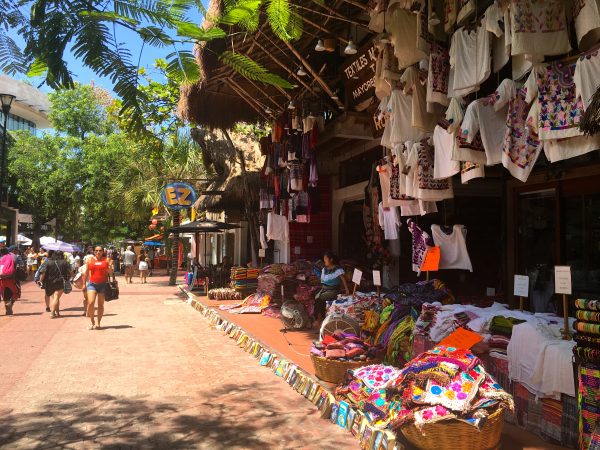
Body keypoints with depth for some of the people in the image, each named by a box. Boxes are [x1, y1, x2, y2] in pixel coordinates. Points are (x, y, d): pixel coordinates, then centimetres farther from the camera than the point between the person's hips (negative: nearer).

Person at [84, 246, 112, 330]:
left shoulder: (106, 260, 6)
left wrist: (110, 266, -12)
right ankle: (92, 322, 6)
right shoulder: (90, 260, 9)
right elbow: (87, 273, 15)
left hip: (103, 284, 0)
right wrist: (84, 283, 13)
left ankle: (98, 323, 17)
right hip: (92, 284, 0)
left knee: (101, 304, 5)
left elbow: (110, 273, 7)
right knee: (91, 303, -13)